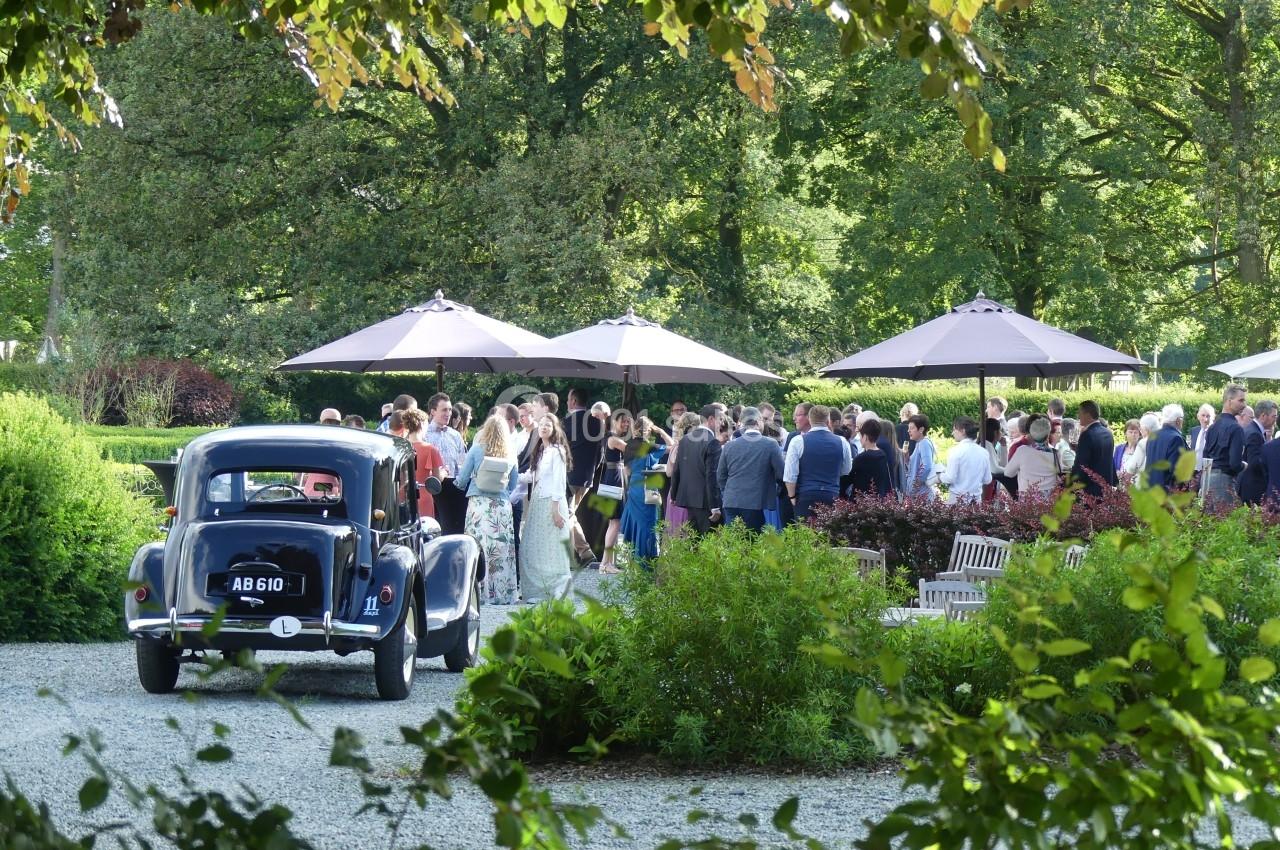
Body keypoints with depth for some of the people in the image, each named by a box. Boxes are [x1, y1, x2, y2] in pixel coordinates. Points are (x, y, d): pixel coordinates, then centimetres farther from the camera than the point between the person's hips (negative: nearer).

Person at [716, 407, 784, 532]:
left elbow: (720, 476, 12)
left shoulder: (730, 446, 5)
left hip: (732, 503, 3)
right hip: (757, 503, -3)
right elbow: (781, 474, -4)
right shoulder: (771, 445, -6)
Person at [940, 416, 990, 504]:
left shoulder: (956, 451, -11)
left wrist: (941, 475, 7)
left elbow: (949, 478, -13)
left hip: (957, 499, -5)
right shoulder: (983, 452, 4)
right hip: (976, 498, 5)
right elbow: (987, 480, 8)